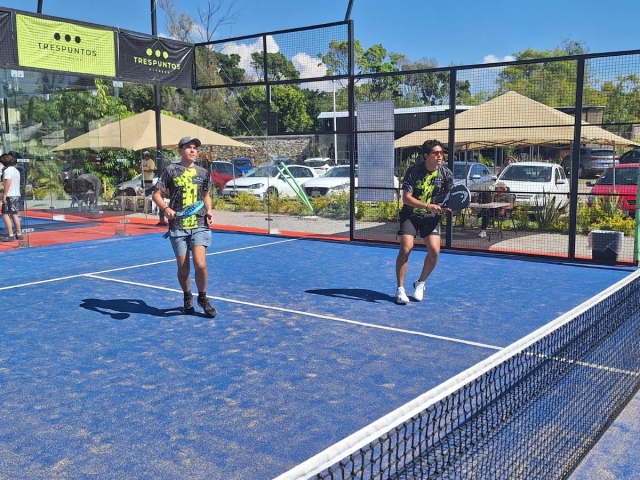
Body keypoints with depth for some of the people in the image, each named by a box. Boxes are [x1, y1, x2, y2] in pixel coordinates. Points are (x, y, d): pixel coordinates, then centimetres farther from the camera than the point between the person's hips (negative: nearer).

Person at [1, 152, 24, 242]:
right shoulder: (16, 170, 14)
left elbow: (8, 182, -19)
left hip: (9, 196, -8)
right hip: (17, 195, 8)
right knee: (15, 215, 14)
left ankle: (10, 235, -11)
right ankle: (19, 234, 15)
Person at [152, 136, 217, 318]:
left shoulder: (202, 172, 9)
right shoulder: (170, 170, 1)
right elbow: (156, 194, 1)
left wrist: (209, 211, 6)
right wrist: (166, 209, -17)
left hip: (199, 225, 1)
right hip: (178, 227, -1)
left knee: (200, 264, -13)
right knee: (183, 268, 5)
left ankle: (202, 297, 12)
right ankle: (187, 297, 32)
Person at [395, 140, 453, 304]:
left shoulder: (446, 174, -8)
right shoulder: (414, 171, -17)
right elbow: (406, 198, -20)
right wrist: (427, 206, -33)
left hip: (431, 217, 3)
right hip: (410, 215, -2)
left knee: (434, 251, -12)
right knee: (405, 249, -16)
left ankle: (420, 283, 13)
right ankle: (400, 289, -1)